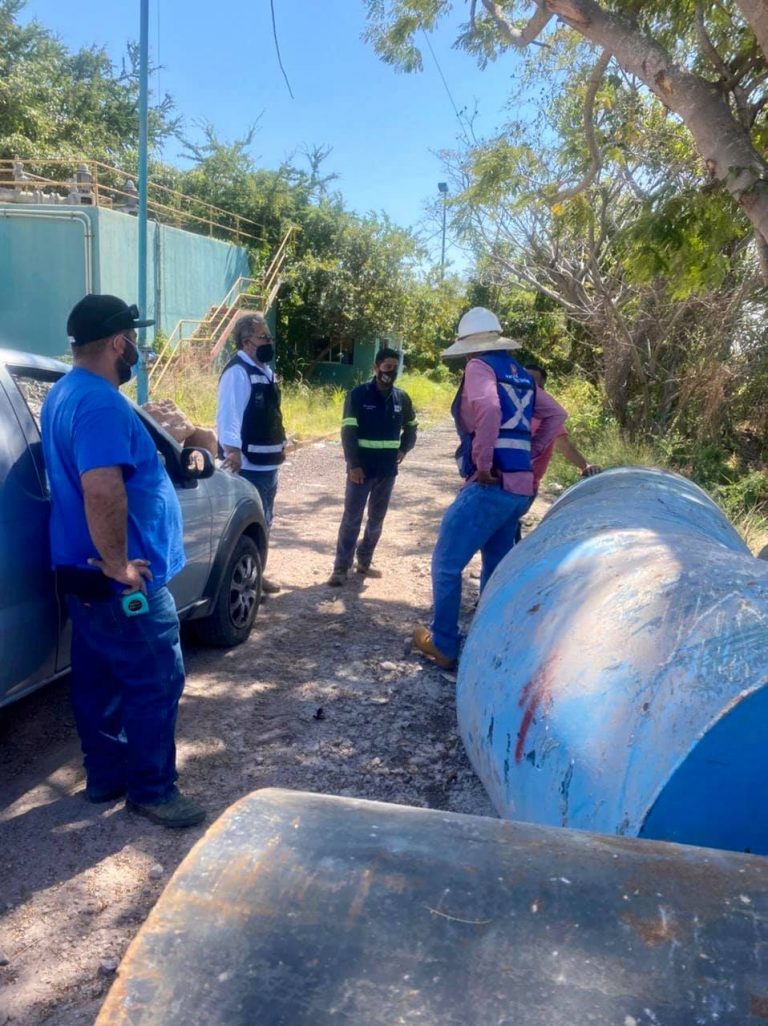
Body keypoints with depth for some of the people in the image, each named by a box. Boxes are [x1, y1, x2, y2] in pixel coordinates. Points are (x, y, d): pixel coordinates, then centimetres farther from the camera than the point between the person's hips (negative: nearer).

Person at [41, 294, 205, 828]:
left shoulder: (65, 393, 12)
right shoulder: (102, 404, -23)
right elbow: (102, 491, -35)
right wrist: (119, 564, -25)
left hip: (82, 573, 10)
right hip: (120, 581, -10)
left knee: (99, 680, 18)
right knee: (156, 682, 2)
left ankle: (106, 777, 31)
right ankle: (152, 789, 15)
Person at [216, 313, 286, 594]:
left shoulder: (264, 370, 15)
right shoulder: (237, 372, -16)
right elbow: (228, 415, -25)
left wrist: (279, 445, 25)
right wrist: (232, 450, -36)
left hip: (267, 463, 10)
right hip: (248, 465, -10)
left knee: (263, 521, 18)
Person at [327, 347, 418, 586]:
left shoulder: (402, 398, 5)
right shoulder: (358, 395, -8)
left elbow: (411, 428, 20)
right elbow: (348, 432, -11)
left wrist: (403, 450, 4)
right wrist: (353, 465, -17)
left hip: (388, 469, 5)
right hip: (362, 468, -4)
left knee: (376, 519, 12)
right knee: (351, 519, -2)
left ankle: (364, 562, 26)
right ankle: (341, 568, 4)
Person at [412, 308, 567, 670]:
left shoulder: (479, 367, -5)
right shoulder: (520, 374, 17)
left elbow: (488, 409, -25)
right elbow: (556, 415, 18)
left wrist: (483, 464, -17)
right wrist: (526, 454, 14)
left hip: (490, 486, -8)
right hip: (520, 487, 8)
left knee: (447, 562, 3)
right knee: (497, 567, 18)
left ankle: (443, 645, 10)